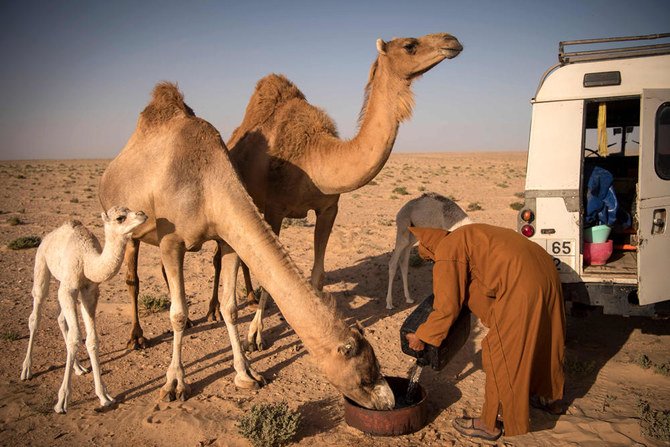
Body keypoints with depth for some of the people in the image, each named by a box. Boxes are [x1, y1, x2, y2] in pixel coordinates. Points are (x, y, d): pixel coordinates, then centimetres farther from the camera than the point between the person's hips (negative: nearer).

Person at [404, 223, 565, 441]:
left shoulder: (447, 251, -5)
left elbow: (447, 307, -7)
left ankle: (491, 423, 17)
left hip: (522, 285, -10)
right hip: (546, 271, 10)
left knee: (502, 352, 3)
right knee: (541, 338, 28)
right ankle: (547, 395, 51)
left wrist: (421, 337, 4)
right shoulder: (468, 236, 22)